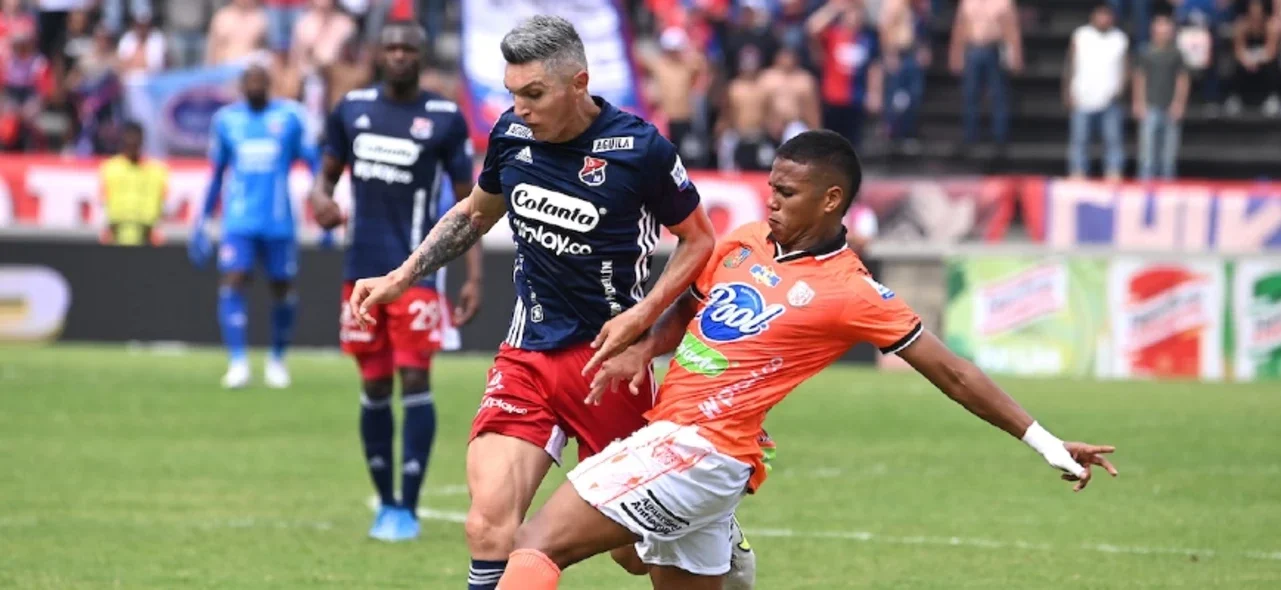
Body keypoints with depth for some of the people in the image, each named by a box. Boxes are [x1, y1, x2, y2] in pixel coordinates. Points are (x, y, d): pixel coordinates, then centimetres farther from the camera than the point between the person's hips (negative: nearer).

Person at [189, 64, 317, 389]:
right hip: (239, 220, 0)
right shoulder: (226, 119, 7)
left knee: (282, 289, 6)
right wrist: (203, 219, 15)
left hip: (279, 221, 0)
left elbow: (313, 163, 6)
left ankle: (277, 360, 26)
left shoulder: (289, 116, 2)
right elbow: (217, 174, 16)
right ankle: (237, 363, -19)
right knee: (232, 283, -16)